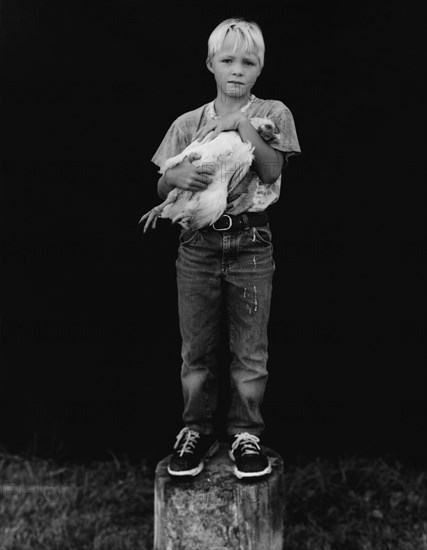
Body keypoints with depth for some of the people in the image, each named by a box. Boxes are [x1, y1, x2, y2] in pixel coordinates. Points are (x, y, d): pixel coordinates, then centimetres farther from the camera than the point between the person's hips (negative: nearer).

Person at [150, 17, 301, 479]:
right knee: (196, 349, 7)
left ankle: (245, 434, 16)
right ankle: (196, 432, 20)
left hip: (251, 245, -1)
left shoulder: (272, 114, 6)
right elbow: (162, 188, 6)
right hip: (198, 244, 2)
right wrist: (178, 175, -16)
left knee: (250, 349, 3)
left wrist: (243, 125, -12)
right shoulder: (188, 123, 10)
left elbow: (272, 169, -8)